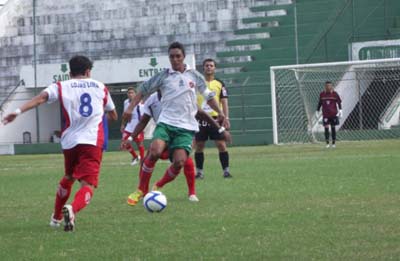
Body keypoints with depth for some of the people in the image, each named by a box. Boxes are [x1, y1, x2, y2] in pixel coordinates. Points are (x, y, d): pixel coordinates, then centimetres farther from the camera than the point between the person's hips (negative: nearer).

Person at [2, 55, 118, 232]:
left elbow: (41, 98, -10)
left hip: (69, 142, 2)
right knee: (88, 185, -11)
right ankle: (72, 210, -42)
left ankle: (56, 217, 40)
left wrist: (19, 111, -18)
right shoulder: (100, 87, 15)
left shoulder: (61, 87, 10)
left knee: (68, 178, 29)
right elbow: (113, 116, 26)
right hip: (92, 142, -2)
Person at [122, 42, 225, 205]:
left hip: (186, 127, 1)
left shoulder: (194, 76, 9)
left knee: (179, 162, -14)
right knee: (155, 152, -27)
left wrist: (219, 112, 13)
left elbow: (208, 95, 20)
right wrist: (131, 107, -3)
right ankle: (141, 190, -11)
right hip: (166, 122, -1)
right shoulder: (163, 76, 4)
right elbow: (143, 90, 8)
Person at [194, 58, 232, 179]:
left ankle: (226, 170, -3)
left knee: (221, 144, -8)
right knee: (199, 146, 3)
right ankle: (199, 171, 12)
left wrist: (226, 118, -6)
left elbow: (224, 102, 4)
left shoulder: (219, 84, 7)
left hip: (216, 119, -1)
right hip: (201, 119, 1)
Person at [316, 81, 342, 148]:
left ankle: (334, 143, 15)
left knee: (333, 128, 6)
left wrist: (340, 110, -7)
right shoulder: (322, 94, 4)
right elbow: (320, 103, 14)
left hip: (333, 114, -1)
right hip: (325, 114, 1)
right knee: (326, 128, -8)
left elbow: (339, 102, 2)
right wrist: (317, 111, 17)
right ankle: (327, 143, -4)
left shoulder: (334, 94, -1)